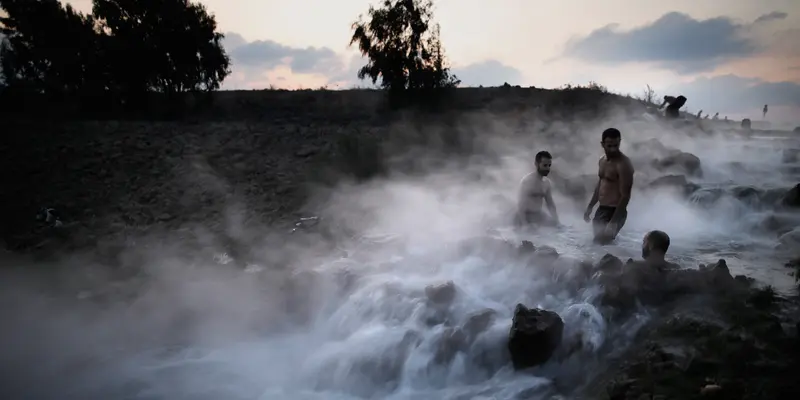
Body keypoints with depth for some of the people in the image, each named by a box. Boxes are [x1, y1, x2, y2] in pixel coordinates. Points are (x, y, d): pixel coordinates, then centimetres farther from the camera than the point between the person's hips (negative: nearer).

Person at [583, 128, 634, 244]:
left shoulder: (623, 164, -18)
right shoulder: (602, 161, 9)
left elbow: (625, 196, -22)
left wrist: (614, 222, -27)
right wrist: (590, 207, 23)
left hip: (614, 212, -9)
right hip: (601, 210, 9)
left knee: (601, 243, -8)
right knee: (596, 243, 13)